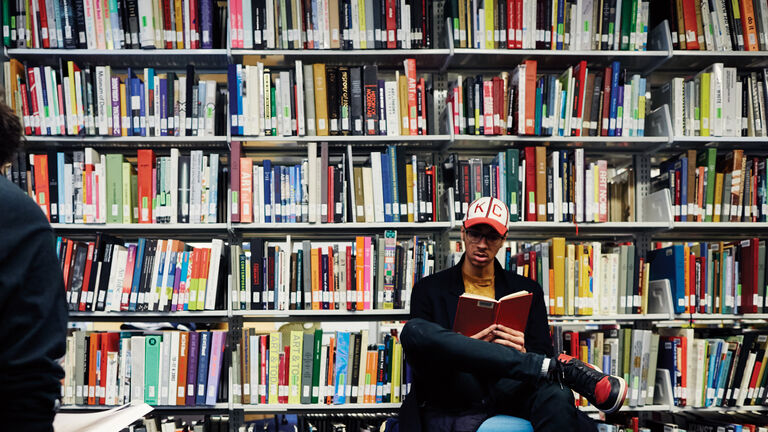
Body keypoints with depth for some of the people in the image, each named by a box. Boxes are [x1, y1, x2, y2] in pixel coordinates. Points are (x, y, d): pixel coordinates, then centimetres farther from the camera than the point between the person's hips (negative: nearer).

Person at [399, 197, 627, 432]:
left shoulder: (527, 290, 17)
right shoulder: (429, 289, 12)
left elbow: (543, 355, 12)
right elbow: (421, 360, 5)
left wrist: (522, 353, -12)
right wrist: (464, 348, -14)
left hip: (507, 389, -2)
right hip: (452, 397, 2)